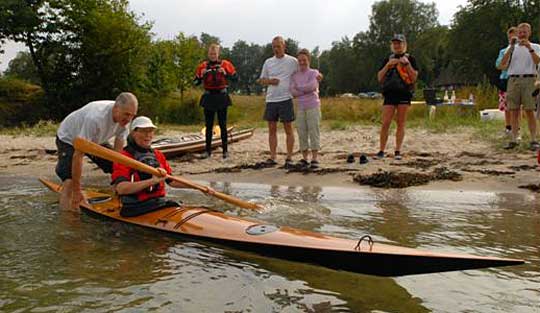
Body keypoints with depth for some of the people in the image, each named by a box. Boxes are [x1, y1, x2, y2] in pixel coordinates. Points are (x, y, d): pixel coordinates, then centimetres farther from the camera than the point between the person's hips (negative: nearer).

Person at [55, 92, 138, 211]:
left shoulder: (124, 118, -21)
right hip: (69, 138, -6)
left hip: (97, 141, 6)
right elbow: (78, 155, -39)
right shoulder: (95, 118, -42)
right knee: (70, 181, -23)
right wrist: (77, 191, -34)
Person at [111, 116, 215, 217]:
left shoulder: (158, 155, 16)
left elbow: (171, 181, 22)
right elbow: (120, 188, -21)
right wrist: (152, 181, -30)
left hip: (161, 203, 7)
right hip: (136, 209, -7)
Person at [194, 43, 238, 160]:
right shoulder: (203, 66, 4)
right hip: (208, 97, 2)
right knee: (209, 125, 6)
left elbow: (236, 78, -5)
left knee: (222, 124, 2)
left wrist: (225, 73, -19)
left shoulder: (225, 64, -1)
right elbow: (195, 82, 4)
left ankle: (225, 150, 8)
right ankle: (208, 150, 11)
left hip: (221, 96, -2)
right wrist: (202, 75, -14)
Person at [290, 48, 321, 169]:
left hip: (313, 106, -3)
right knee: (302, 133, 2)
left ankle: (314, 159, -3)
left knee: (313, 132, -5)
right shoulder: (295, 76, 10)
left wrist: (299, 89, -3)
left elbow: (311, 86, -16)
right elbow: (293, 92, -3)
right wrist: (307, 91, -13)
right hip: (301, 108, 4)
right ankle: (304, 159, 8)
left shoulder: (314, 73, 1)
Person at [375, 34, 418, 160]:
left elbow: (414, 78, -2)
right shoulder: (388, 59, 14)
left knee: (401, 123, 0)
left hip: (404, 94, -2)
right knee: (385, 123, -5)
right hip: (390, 93, 2)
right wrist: (388, 65, -5)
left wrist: (407, 63, -11)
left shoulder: (410, 59, 7)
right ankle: (381, 151, -1)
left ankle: (398, 151, 5)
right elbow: (380, 78, 6)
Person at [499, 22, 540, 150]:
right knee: (514, 111, 1)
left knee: (529, 111, -5)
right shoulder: (512, 48, 16)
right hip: (513, 80, 2)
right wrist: (511, 47, -6)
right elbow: (503, 65, 0)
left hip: (528, 79, -2)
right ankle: (514, 140, 5)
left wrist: (529, 47, -21)